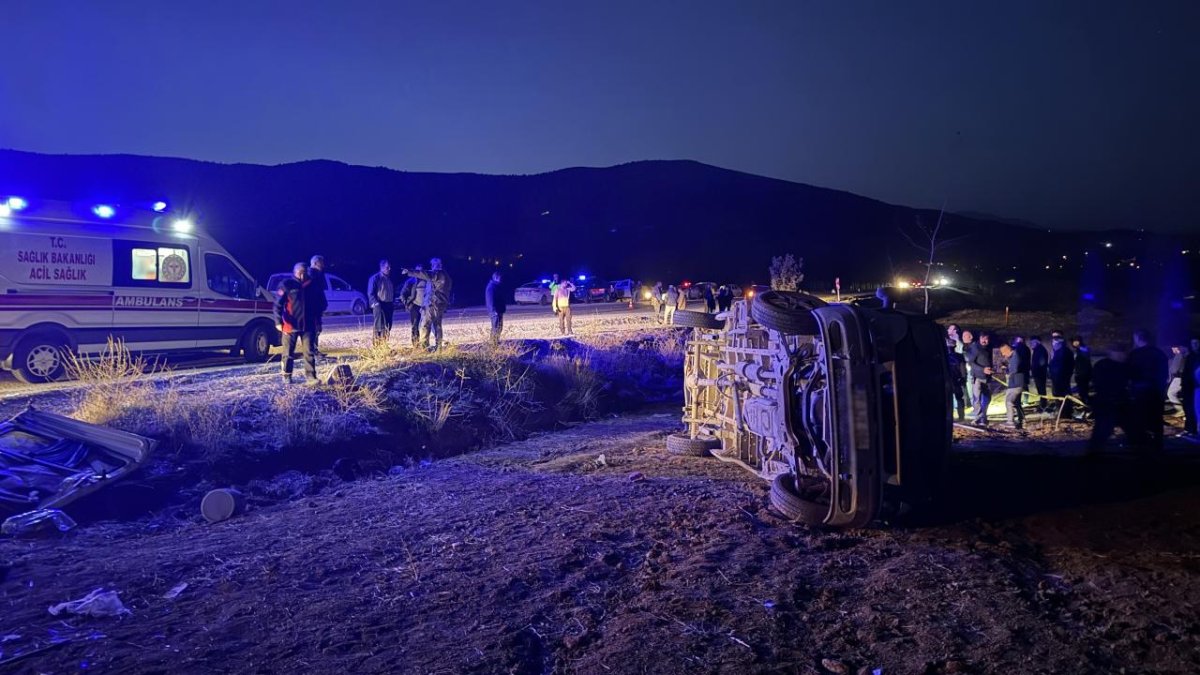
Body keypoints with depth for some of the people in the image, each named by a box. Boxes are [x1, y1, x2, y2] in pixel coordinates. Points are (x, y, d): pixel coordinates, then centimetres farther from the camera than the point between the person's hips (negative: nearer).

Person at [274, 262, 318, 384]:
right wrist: (278, 322, -16)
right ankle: (287, 376, 18)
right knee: (288, 352, 7)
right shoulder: (287, 285, -5)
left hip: (308, 325, 3)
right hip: (290, 325, -3)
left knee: (309, 352, -1)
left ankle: (311, 375, 3)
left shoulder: (311, 285, 7)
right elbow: (278, 304, -8)